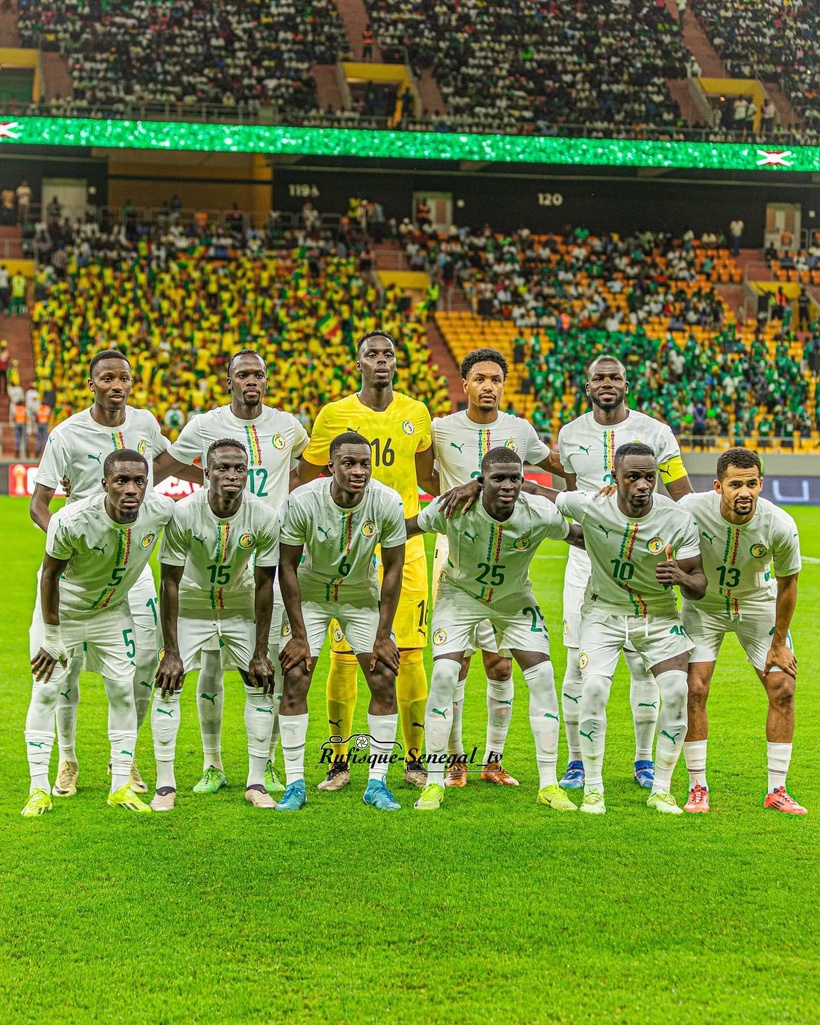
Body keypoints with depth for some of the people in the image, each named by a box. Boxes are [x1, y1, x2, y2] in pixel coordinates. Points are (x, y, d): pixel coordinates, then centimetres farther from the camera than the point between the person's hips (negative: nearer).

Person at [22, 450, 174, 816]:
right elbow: (50, 575, -20)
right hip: (62, 609, -3)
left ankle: (121, 786, 10)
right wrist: (52, 641, -15)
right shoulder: (71, 521, -36)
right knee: (46, 691, -4)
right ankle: (39, 789, 5)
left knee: (123, 688, 1)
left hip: (111, 610, 3)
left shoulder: (161, 511, -26)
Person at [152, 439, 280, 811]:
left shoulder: (264, 517, -22)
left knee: (261, 683, -2)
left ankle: (256, 783, 8)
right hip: (190, 605, -2)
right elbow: (170, 583, -20)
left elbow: (264, 585, -13)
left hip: (240, 606, 2)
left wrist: (260, 652, -11)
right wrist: (171, 652, -20)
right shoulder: (183, 514, -27)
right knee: (168, 684, -10)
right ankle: (165, 784, -1)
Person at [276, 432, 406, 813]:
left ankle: (377, 783, 4)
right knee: (294, 681, -10)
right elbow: (287, 567, -16)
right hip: (310, 594, -1)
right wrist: (299, 635, -16)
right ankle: (295, 784, 0)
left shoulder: (387, 503, -22)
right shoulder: (302, 502, -26)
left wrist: (383, 635, -11)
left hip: (362, 597, 1)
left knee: (385, 682, -7)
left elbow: (393, 570, -11)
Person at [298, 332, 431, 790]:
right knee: (344, 656, -2)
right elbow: (305, 476, 9)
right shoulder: (334, 415, 0)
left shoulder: (416, 414, 7)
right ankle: (340, 761, 11)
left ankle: (415, 757, 13)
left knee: (410, 656, 0)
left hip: (404, 544, 2)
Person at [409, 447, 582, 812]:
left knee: (542, 676, -9)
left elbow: (577, 535, -6)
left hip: (515, 598, 2)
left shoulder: (540, 514, -27)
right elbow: (407, 528, -13)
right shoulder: (453, 509, -30)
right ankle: (434, 783, -4)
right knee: (443, 675, -16)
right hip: (460, 594, -1)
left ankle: (549, 784, 2)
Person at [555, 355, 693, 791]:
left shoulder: (655, 432, 0)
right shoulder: (570, 435, 7)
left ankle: (644, 759, 15)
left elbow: (684, 497, 0)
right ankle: (577, 760, 9)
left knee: (643, 662, 1)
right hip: (586, 558, 1)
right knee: (578, 661, -3)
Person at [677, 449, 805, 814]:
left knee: (782, 688, -6)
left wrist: (779, 643, -5)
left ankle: (777, 790, 6)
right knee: (694, 690, -12)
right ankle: (697, 788, 1)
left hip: (758, 604, 1)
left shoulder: (780, 525, -27)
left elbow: (787, 583, -11)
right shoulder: (691, 509, -31)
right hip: (703, 603, -1)